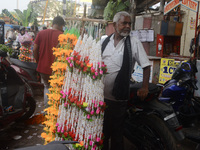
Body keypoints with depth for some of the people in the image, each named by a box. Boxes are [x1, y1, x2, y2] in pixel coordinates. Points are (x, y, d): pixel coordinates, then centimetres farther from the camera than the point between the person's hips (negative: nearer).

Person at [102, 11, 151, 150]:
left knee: (116, 133, 10)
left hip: (118, 98, -4)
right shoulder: (105, 41, 7)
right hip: (100, 95, 4)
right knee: (102, 130, 19)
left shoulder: (134, 43, -5)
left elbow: (146, 65, -3)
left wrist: (145, 88, -11)